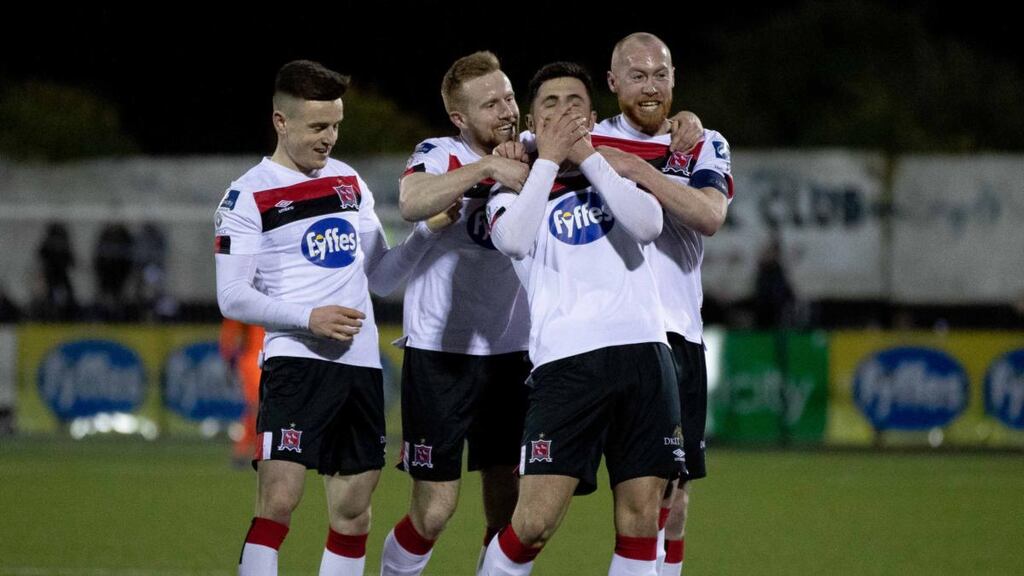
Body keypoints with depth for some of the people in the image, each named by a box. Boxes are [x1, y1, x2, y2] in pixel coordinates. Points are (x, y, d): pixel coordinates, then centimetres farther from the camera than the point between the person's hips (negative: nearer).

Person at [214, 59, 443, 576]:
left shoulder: (350, 183, 16)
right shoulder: (248, 196, -2)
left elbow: (380, 276, 20)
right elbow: (232, 296, -7)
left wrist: (427, 232, 4)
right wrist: (308, 318, -18)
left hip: (361, 363, 6)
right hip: (295, 358, -6)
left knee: (352, 511, 6)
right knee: (279, 498, -17)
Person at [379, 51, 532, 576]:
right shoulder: (439, 155, -9)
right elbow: (411, 203, -29)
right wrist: (488, 168, -32)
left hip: (509, 355, 4)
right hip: (439, 354, -4)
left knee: (509, 508, 3)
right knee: (434, 510, -5)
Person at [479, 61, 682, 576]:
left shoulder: (614, 178, 21)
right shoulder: (516, 193, 14)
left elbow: (649, 225, -2)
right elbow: (514, 239, -10)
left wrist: (588, 157, -3)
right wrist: (548, 158, -4)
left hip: (643, 351, 3)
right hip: (567, 360, -3)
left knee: (641, 512, -2)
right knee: (535, 520, -12)